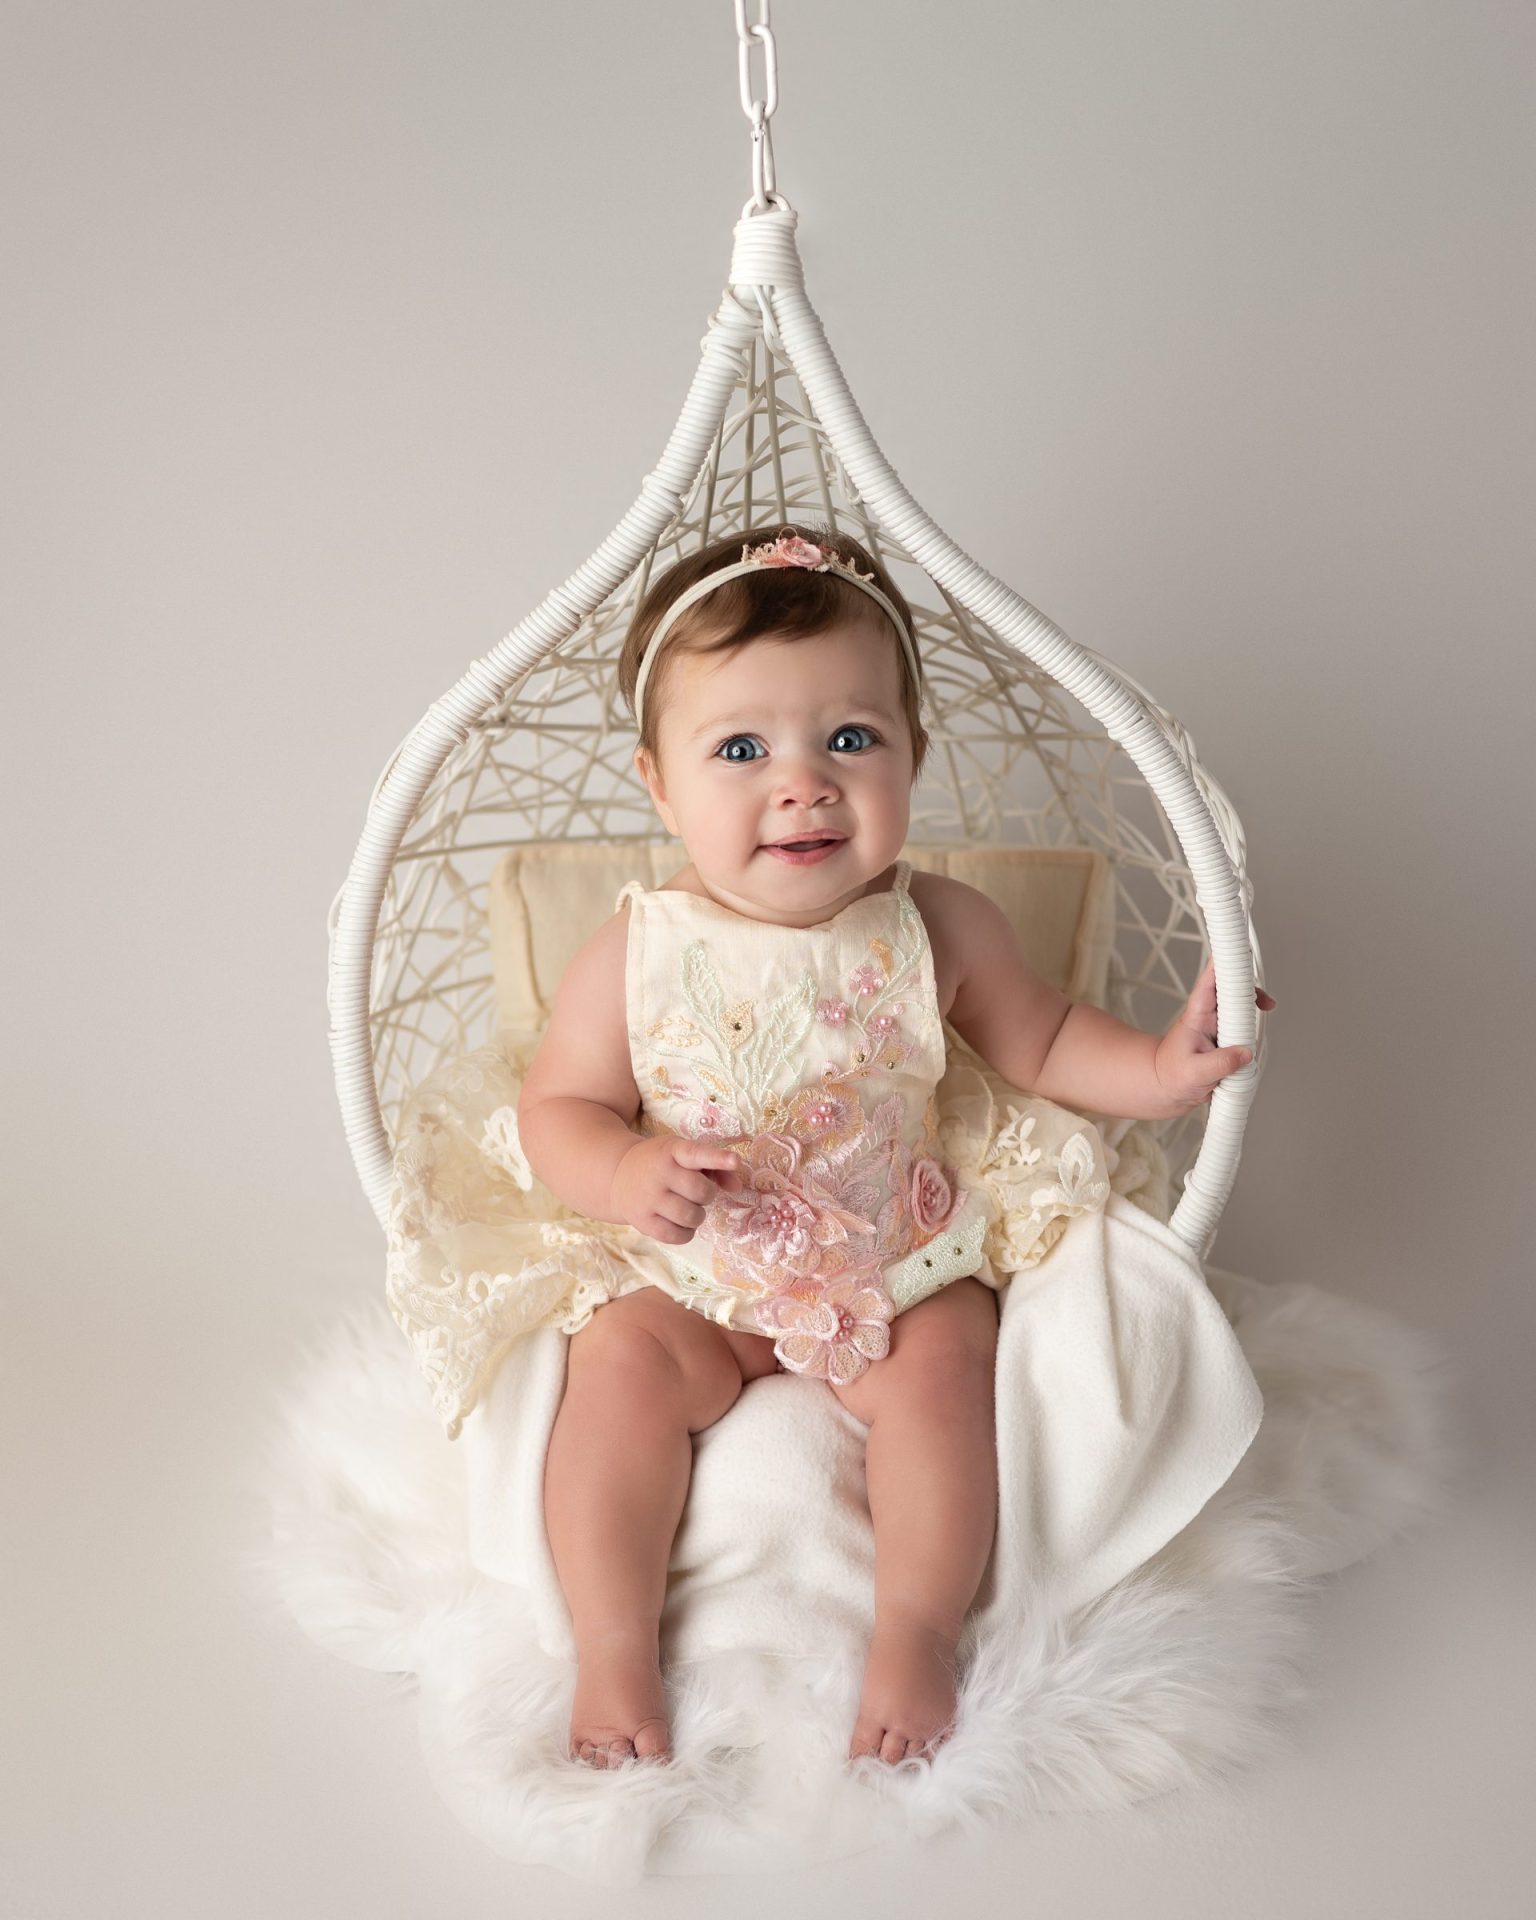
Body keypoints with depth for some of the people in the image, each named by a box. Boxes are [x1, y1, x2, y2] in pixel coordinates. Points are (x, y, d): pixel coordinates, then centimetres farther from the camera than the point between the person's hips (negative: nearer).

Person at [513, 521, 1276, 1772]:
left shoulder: (938, 929, -10)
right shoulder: (639, 956, -14)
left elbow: (1038, 1040, 7)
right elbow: (557, 1106, -5)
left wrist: (1156, 1071, -10)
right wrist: (627, 1173, -26)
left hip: (911, 1262, 1)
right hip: (701, 1283, 0)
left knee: (941, 1365, -24)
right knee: (619, 1365, -20)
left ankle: (917, 1634, -9)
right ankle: (613, 1655, -9)